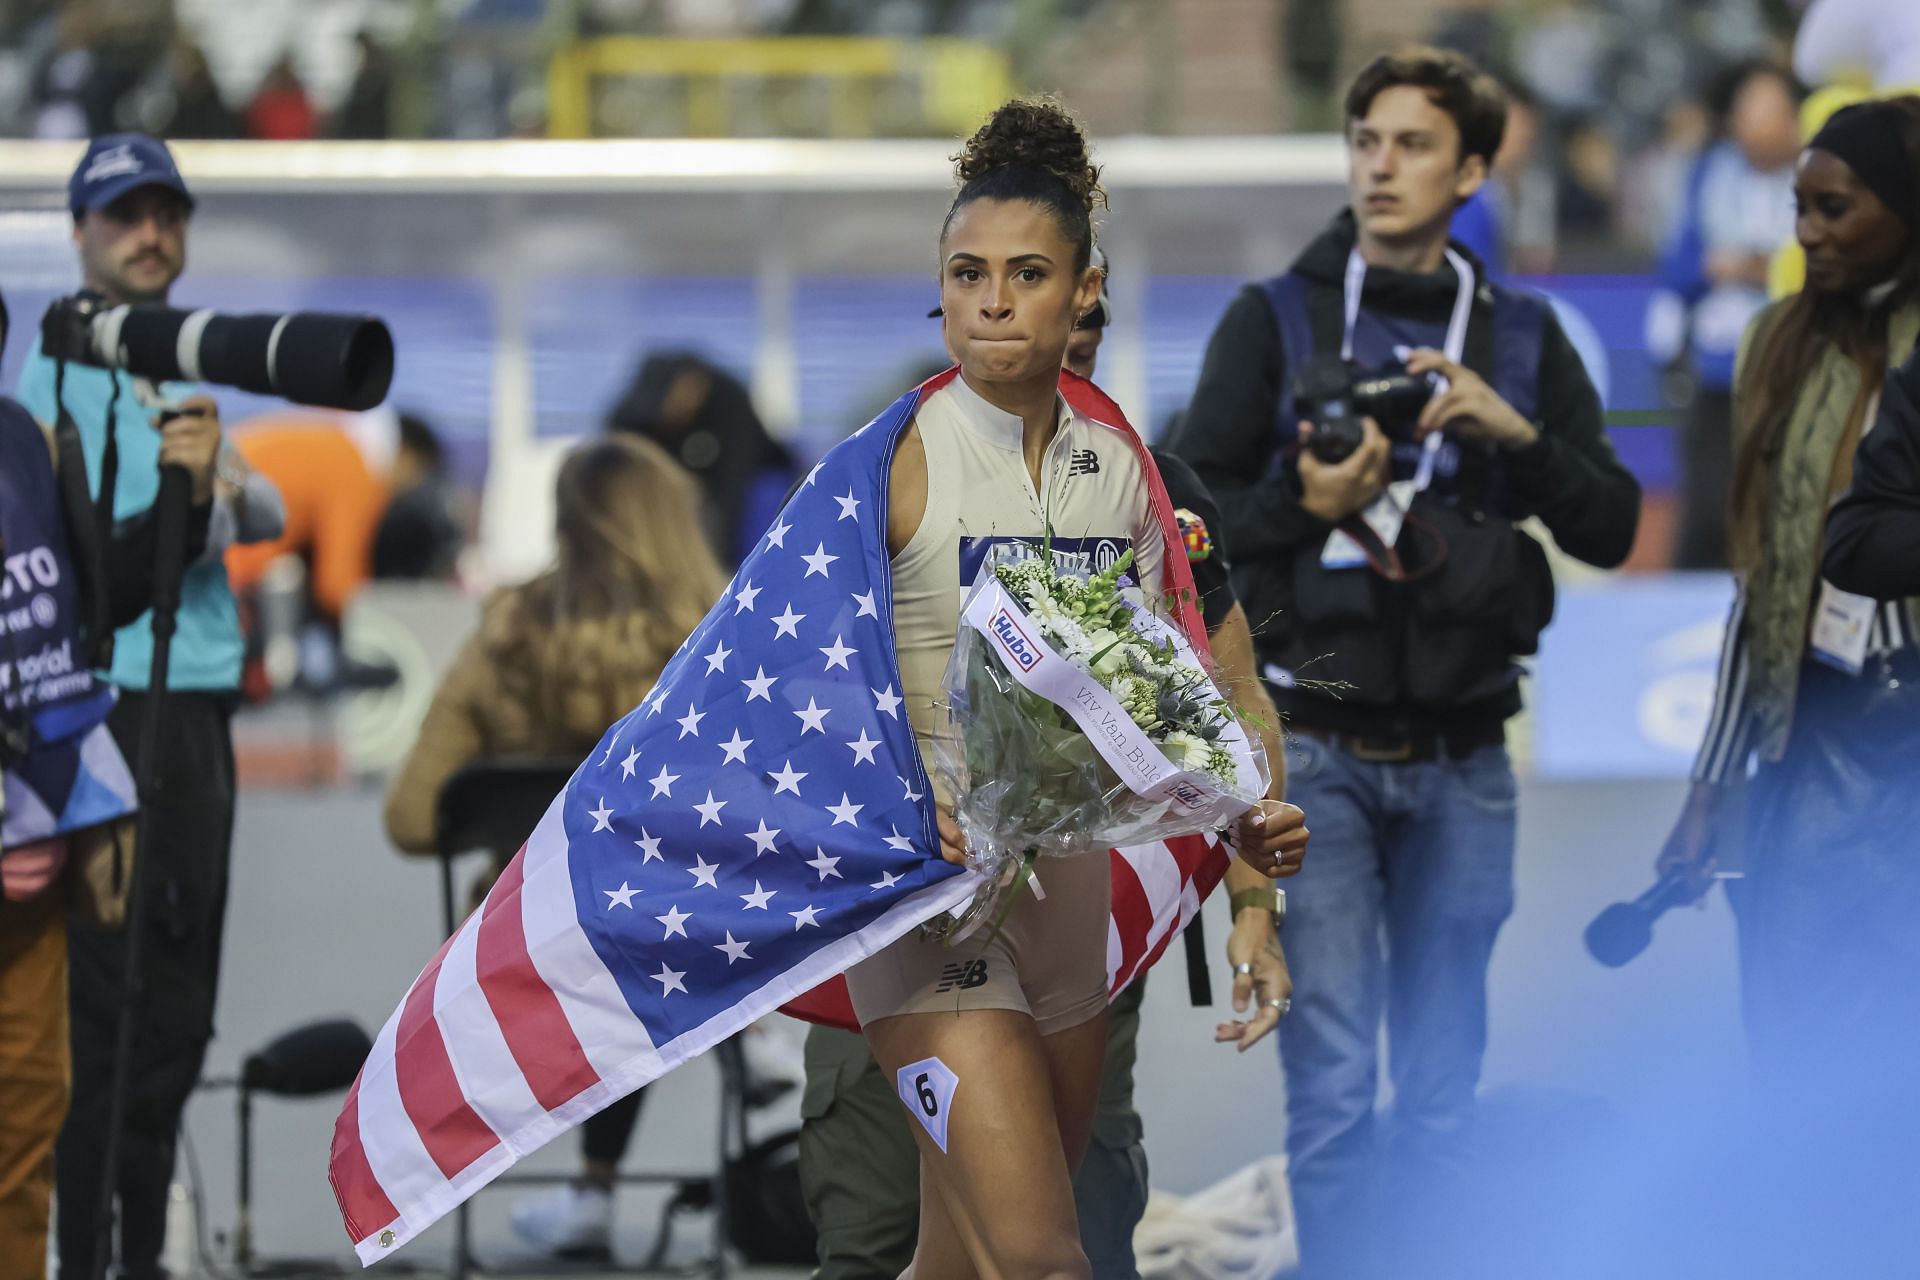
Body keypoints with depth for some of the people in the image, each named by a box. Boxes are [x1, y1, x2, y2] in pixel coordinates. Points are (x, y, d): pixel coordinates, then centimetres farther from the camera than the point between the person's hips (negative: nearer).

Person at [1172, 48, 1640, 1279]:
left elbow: (1612, 528, 4)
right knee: (1333, 1085, -6)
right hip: (1318, 749, -2)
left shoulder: (1523, 337, 9)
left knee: (1443, 1094, 7)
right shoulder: (1274, 322, 3)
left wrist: (1516, 434, -12)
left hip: (1461, 759, 2)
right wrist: (1308, 505, -18)